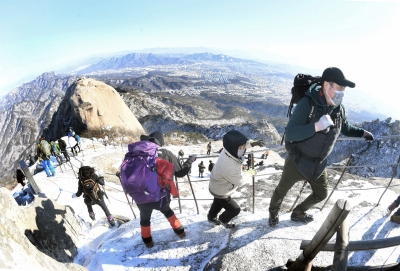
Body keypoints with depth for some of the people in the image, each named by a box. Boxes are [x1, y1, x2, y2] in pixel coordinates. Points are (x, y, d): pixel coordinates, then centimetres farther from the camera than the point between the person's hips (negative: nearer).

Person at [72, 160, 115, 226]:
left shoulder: (81, 179, -10)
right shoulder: (94, 175, -12)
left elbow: (79, 193, -7)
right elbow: (102, 183, -8)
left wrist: (74, 195, 14)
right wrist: (101, 178, 12)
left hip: (90, 200, 1)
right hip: (99, 197, -1)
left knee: (88, 203, 38)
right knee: (105, 208, 21)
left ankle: (92, 215, 47)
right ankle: (111, 220, 25)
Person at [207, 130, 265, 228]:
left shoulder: (228, 150, -24)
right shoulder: (229, 167, -46)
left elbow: (242, 143, 0)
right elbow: (240, 182, -27)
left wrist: (252, 143, -15)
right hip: (221, 192, -7)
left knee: (219, 202, 35)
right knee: (235, 209, 18)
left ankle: (211, 217, 63)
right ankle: (223, 220, 47)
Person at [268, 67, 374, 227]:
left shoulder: (339, 109, -4)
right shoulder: (308, 104, -26)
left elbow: (345, 128, 19)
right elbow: (290, 133, -36)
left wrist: (362, 133, 6)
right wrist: (317, 126, -43)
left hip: (318, 165, 6)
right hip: (297, 161, -6)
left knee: (321, 194, 22)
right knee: (281, 191, 14)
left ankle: (298, 214, 47)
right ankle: (273, 213, 45)